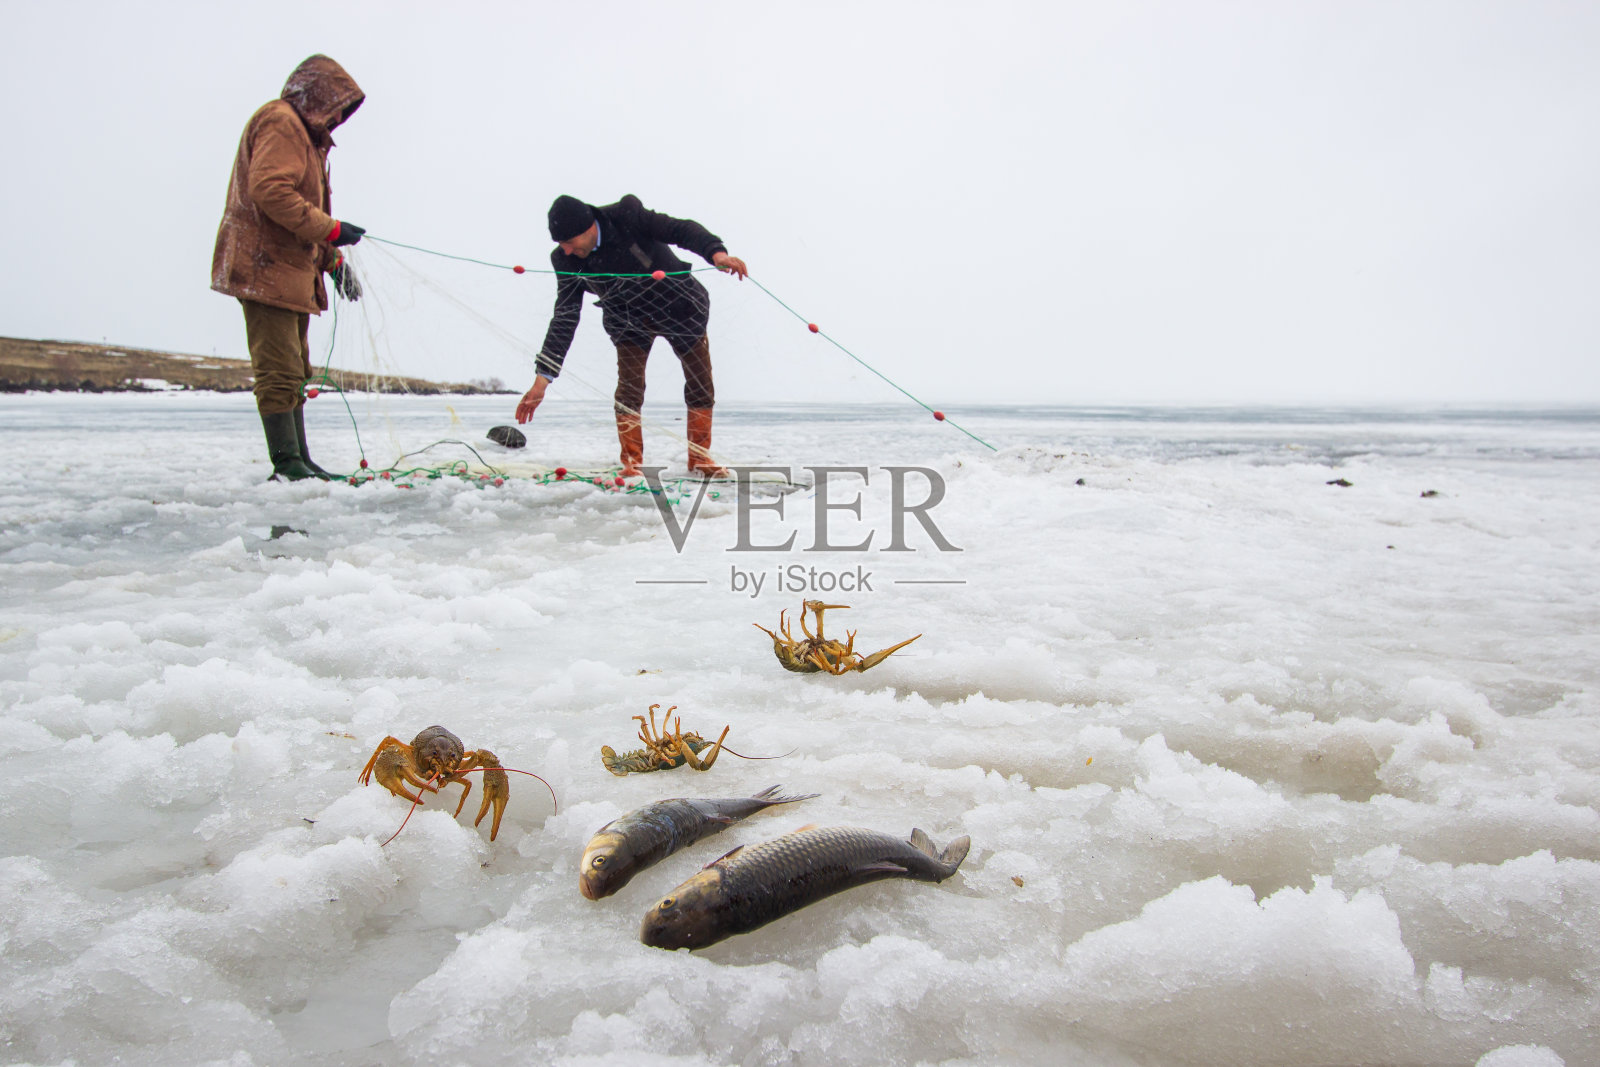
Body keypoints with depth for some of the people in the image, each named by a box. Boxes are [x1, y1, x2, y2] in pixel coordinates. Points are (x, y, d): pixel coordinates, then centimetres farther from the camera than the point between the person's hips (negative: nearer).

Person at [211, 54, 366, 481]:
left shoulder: (306, 134, 27)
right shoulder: (280, 122, -7)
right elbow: (270, 190, -22)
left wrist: (333, 260, 16)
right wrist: (330, 229, -21)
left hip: (293, 269, 11)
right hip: (266, 266, -11)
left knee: (295, 371, 11)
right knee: (280, 369, -13)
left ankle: (299, 459, 16)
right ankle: (287, 463, -13)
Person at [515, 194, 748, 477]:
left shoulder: (627, 215, -28)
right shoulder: (566, 260, -17)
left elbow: (681, 230, -29)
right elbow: (564, 319, -17)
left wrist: (716, 252, -50)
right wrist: (542, 379, -23)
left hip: (678, 304, -1)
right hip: (629, 320, 1)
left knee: (701, 384, 2)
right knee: (629, 386, -14)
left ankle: (700, 459, 18)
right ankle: (631, 464, 1)